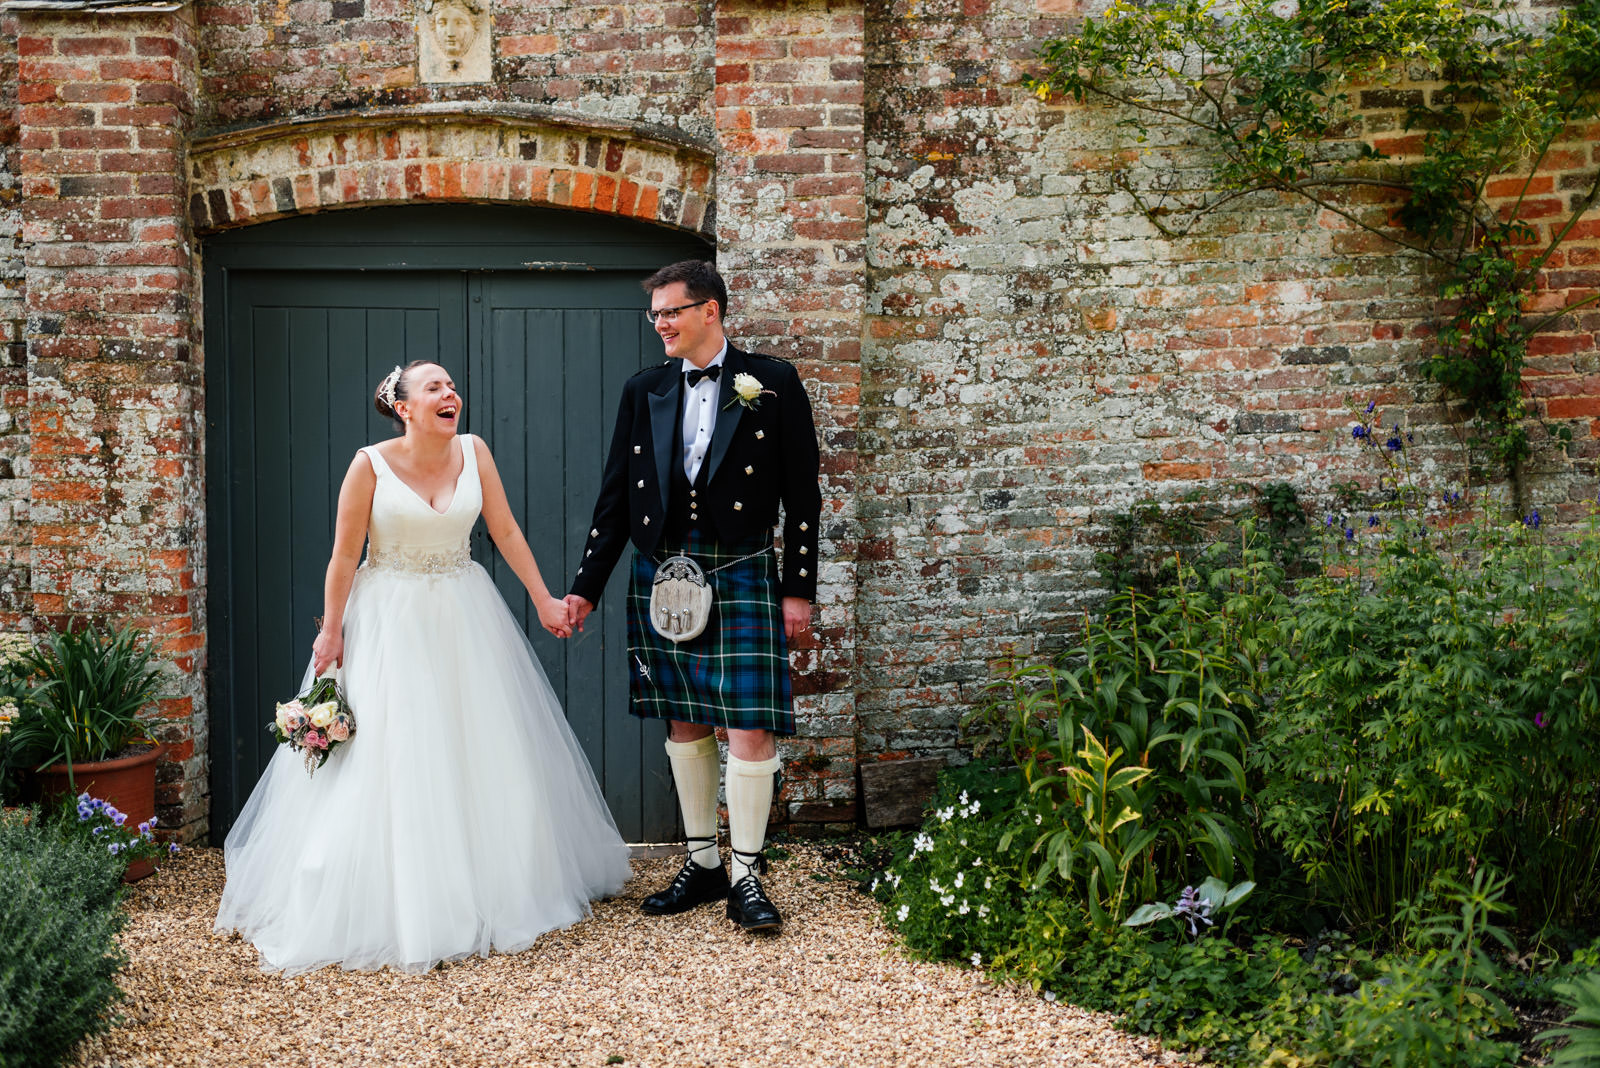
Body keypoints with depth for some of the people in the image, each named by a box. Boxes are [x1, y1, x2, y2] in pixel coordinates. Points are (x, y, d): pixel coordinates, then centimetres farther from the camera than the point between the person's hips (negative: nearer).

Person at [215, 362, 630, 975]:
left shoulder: (473, 452, -2)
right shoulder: (371, 464, -12)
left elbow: (506, 532, 3)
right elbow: (345, 554, -8)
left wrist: (543, 600, 4)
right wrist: (331, 631, -6)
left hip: (464, 619, 4)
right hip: (390, 621, -4)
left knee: (482, 754, 8)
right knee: (386, 760, -3)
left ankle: (489, 894, 23)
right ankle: (396, 907, 7)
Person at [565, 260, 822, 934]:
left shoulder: (772, 385, -1)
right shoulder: (644, 392, 9)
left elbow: (802, 495, 0)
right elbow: (615, 497, 11)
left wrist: (798, 588, -3)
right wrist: (585, 588, 7)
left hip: (740, 579, -4)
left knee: (750, 731, -6)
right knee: (685, 727, 10)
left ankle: (745, 877, 5)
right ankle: (703, 865, 22)